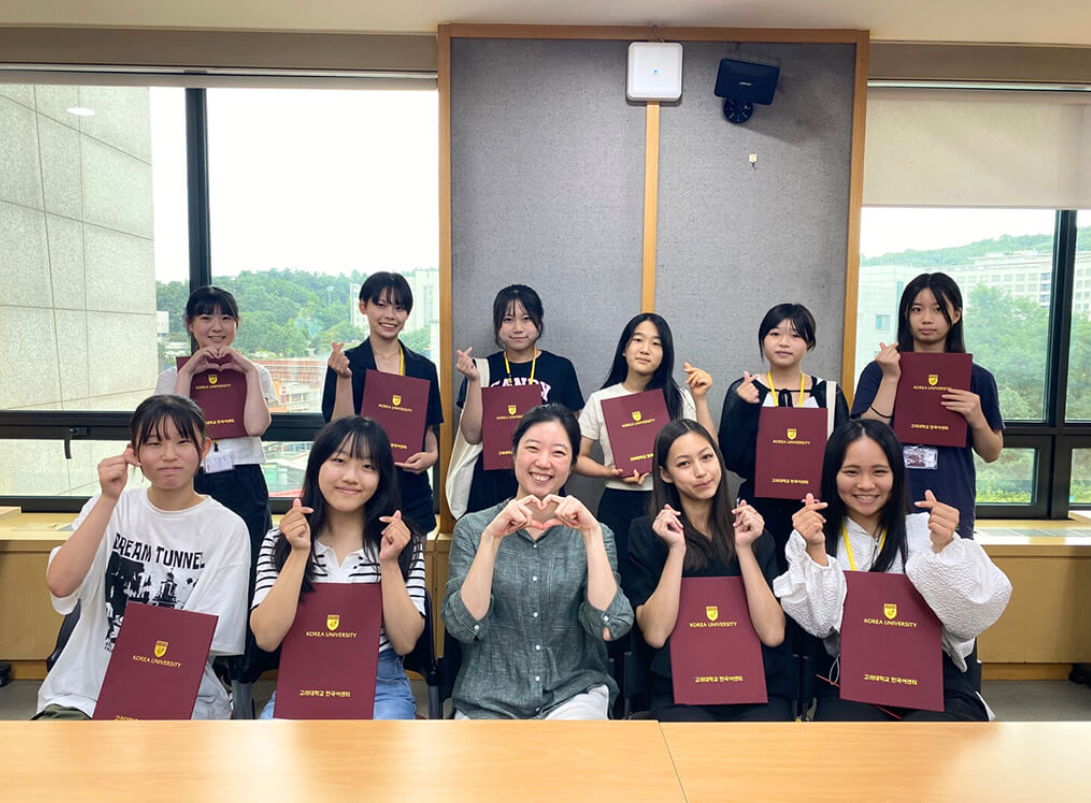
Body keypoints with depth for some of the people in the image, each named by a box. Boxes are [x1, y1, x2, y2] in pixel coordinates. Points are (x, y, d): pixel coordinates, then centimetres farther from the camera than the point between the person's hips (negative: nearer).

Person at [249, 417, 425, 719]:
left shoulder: (404, 540, -1)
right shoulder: (280, 540, 2)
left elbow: (405, 643, -6)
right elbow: (266, 638, -9)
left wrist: (389, 563, -17)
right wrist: (299, 553, -16)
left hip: (381, 687, -1)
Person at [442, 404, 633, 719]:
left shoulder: (593, 534, 4)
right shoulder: (472, 528, 2)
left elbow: (609, 627, -10)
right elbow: (464, 626, -9)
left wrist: (592, 534, -16)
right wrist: (492, 537, -18)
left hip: (573, 693, 0)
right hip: (489, 703, 1)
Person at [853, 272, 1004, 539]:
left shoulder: (977, 379, 5)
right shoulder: (878, 371, 1)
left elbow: (991, 454, 9)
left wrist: (977, 419, -11)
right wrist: (890, 378, -14)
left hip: (952, 513, 1)